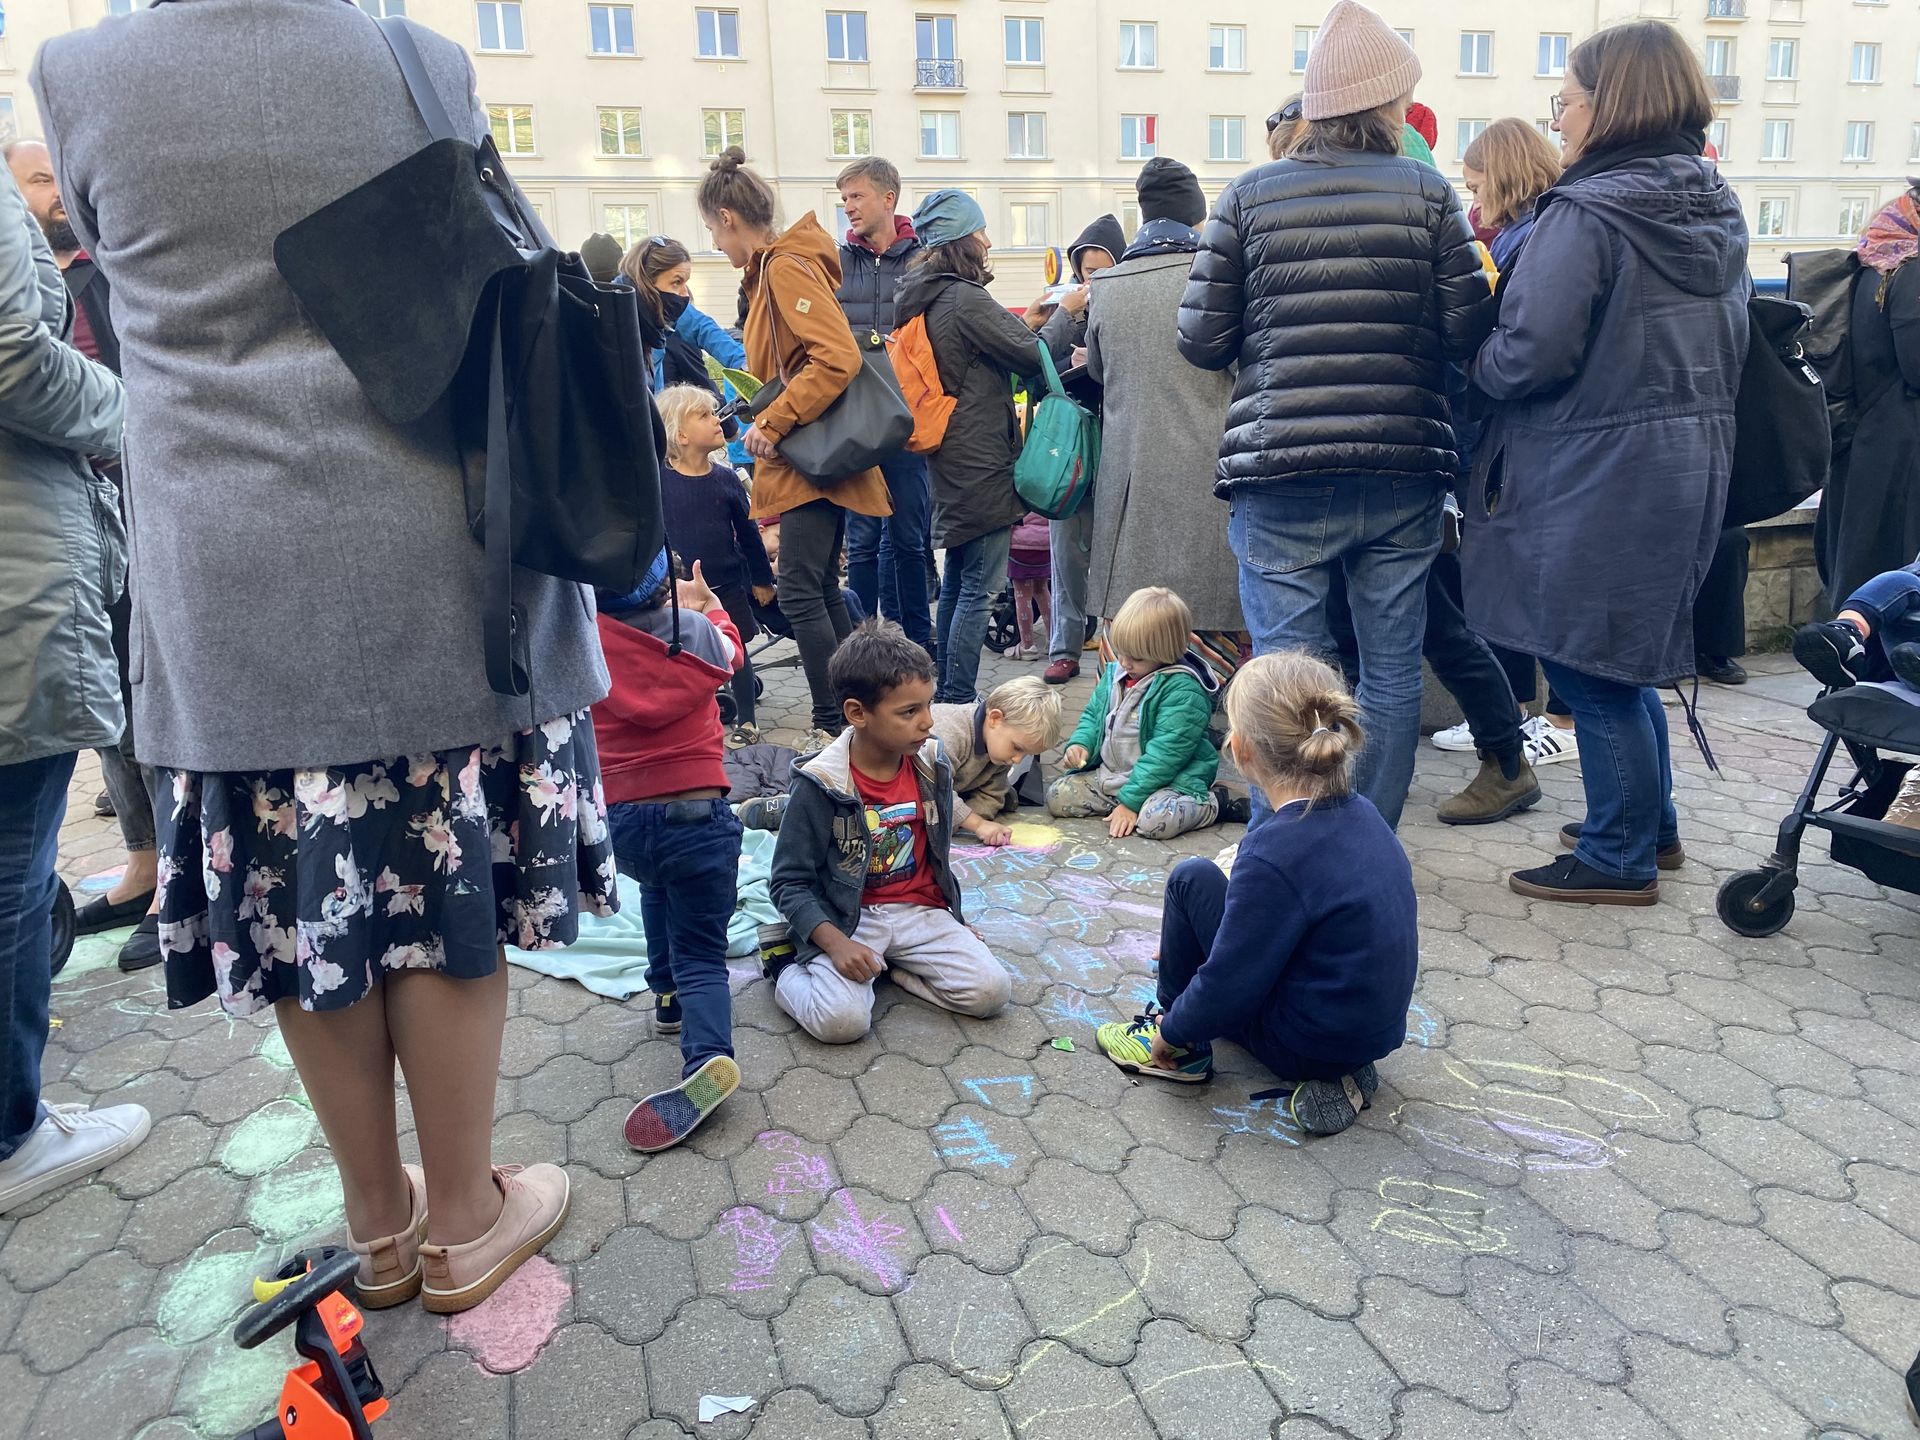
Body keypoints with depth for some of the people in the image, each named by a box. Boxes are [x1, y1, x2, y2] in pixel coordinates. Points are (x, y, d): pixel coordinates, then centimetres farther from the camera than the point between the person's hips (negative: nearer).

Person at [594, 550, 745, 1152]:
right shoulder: (696, 630, -4)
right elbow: (731, 653, 19)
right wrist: (707, 604, 36)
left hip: (622, 818, 2)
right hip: (698, 811, -1)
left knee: (658, 885, 35)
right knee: (701, 950, 5)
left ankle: (668, 993, 32)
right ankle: (706, 1053, -16)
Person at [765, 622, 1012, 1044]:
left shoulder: (932, 764, -2)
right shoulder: (820, 785, -17)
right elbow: (791, 881, -11)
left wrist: (954, 917, 14)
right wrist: (835, 943, -22)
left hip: (920, 911, 5)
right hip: (847, 918, -4)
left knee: (991, 990, -15)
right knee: (842, 1020, -28)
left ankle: (888, 964, 5)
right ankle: (788, 970, 4)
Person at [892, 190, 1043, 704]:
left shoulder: (923, 299, 12)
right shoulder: (966, 300, -16)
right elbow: (1032, 358, -11)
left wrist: (1030, 318, 17)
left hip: (950, 461, 10)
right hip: (982, 462, -10)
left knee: (956, 580, 17)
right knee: (980, 585, -5)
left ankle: (944, 693, 25)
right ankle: (959, 700, -3)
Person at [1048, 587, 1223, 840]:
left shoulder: (1183, 689, -21)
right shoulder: (1115, 673, 4)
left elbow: (1165, 752, -23)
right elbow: (1093, 714, 16)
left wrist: (1130, 802, -23)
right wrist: (1080, 743, -6)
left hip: (1168, 779, -7)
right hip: (1109, 775, 7)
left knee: (1156, 820, -36)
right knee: (1056, 796, -5)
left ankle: (1209, 805, -6)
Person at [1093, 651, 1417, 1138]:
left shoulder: (1275, 854, -27)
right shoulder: (1361, 815, -2)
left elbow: (1228, 987, -21)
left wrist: (1172, 1031, -2)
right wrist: (1190, 948, 22)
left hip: (1306, 1045, -8)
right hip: (1376, 1028, 8)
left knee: (1192, 879, -5)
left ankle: (1177, 1048, 11)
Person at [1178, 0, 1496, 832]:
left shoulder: (1249, 196, 1)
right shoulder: (1427, 193, 2)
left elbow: (1202, 342, -1)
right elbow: (1469, 332, -1)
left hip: (1282, 478, -1)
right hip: (1403, 470, 1)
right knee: (1392, 668, 12)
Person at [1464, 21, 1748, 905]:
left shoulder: (1585, 214, -16)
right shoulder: (1716, 210, 11)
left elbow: (1533, 350, -22)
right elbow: (1730, 341, 17)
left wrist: (1478, 365, -2)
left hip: (1596, 473, -9)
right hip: (1691, 459, 9)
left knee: (1587, 663, 3)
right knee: (1626, 653, 21)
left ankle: (1620, 860, 14)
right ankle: (1651, 821, 34)